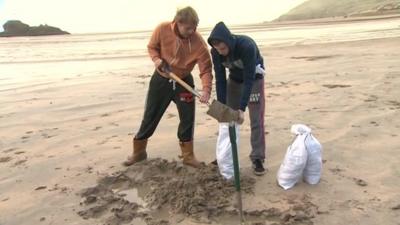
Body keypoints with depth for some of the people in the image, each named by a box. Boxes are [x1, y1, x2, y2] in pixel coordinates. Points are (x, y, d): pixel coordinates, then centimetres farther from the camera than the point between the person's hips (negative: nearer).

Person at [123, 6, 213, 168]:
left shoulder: (199, 43, -23)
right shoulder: (162, 29, -19)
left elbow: (206, 69, -22)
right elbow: (152, 46, -1)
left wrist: (206, 89, -38)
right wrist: (156, 59, -22)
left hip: (183, 81, 0)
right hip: (161, 79, 0)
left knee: (188, 117, 1)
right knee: (150, 116, 7)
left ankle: (188, 155, 19)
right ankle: (138, 152, 24)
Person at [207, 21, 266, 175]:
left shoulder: (247, 46, -37)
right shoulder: (216, 52, -23)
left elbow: (249, 79, -35)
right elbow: (220, 80, -17)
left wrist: (242, 108, -37)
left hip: (254, 78, -4)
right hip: (234, 79, 4)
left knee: (256, 119, -8)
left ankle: (257, 158, 2)